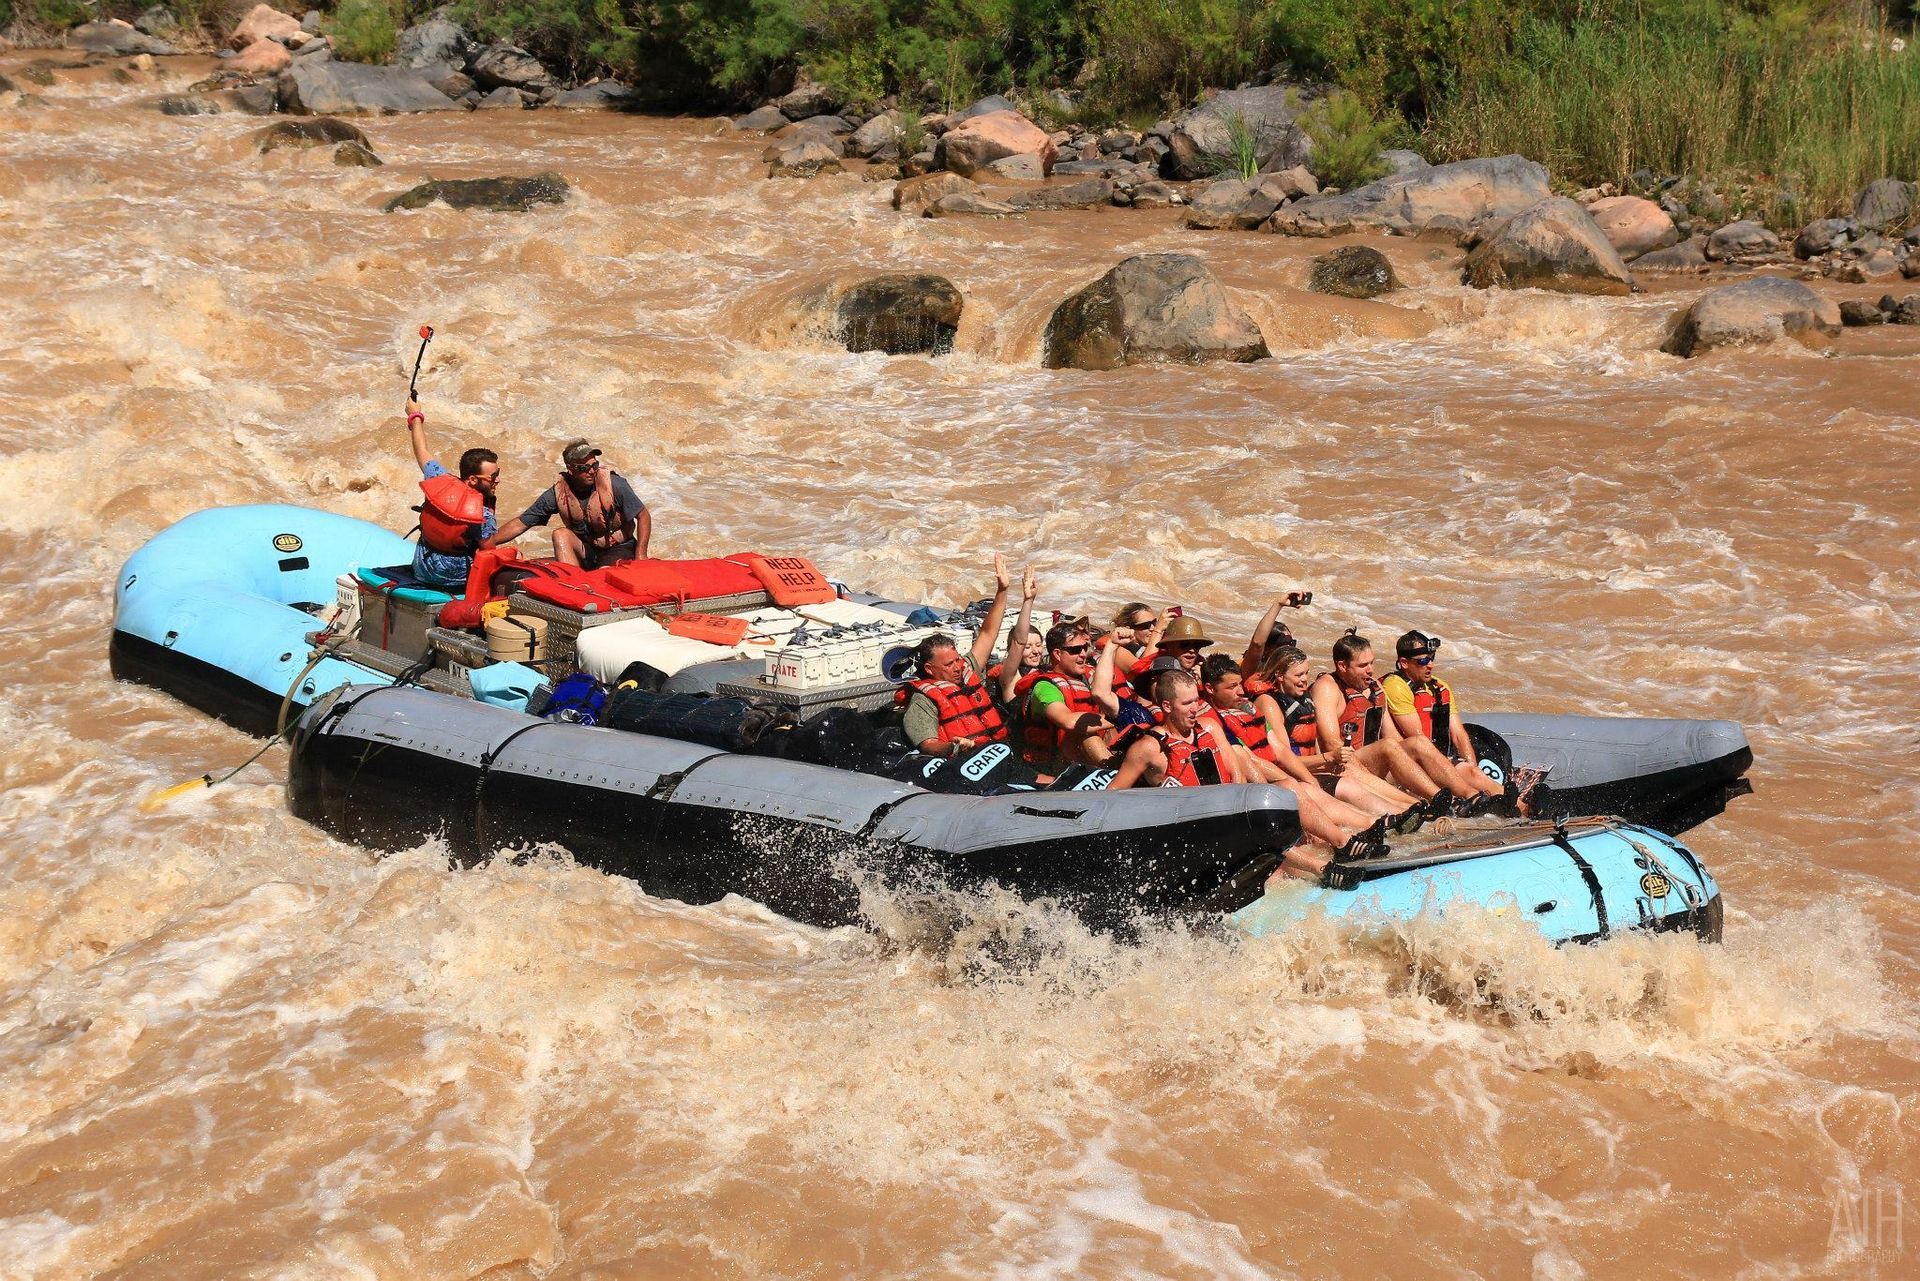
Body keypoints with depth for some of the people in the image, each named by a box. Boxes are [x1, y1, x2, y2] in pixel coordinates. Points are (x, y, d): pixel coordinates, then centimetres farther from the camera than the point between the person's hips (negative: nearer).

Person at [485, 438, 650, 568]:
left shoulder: (614, 484, -16)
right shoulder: (558, 493, -9)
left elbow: (643, 516, -9)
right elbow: (521, 523, -5)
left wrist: (640, 556, -18)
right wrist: (490, 542, -18)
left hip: (618, 550, -4)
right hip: (587, 552, 4)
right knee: (561, 535, -26)